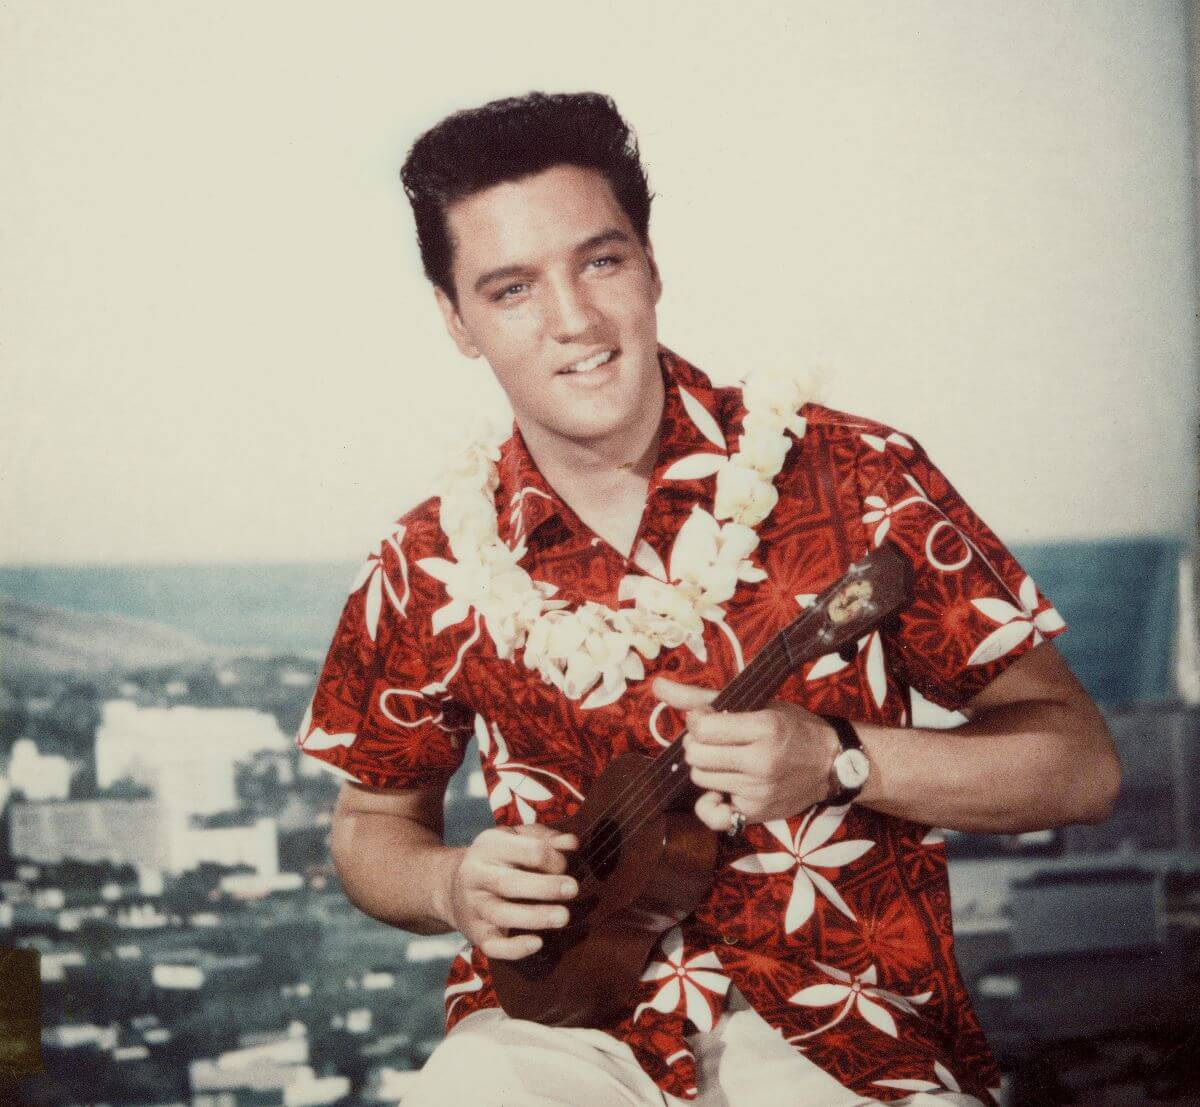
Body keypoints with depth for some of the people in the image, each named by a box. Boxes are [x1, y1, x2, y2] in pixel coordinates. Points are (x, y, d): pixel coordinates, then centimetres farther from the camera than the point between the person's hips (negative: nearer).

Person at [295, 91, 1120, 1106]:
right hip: (561, 1016, 0)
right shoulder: (427, 573, 2)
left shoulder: (851, 478, -5)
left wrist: (835, 759, -18)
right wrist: (454, 887, -5)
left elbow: (1081, 766, -3)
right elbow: (374, 823, 18)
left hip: (838, 1017, 0)